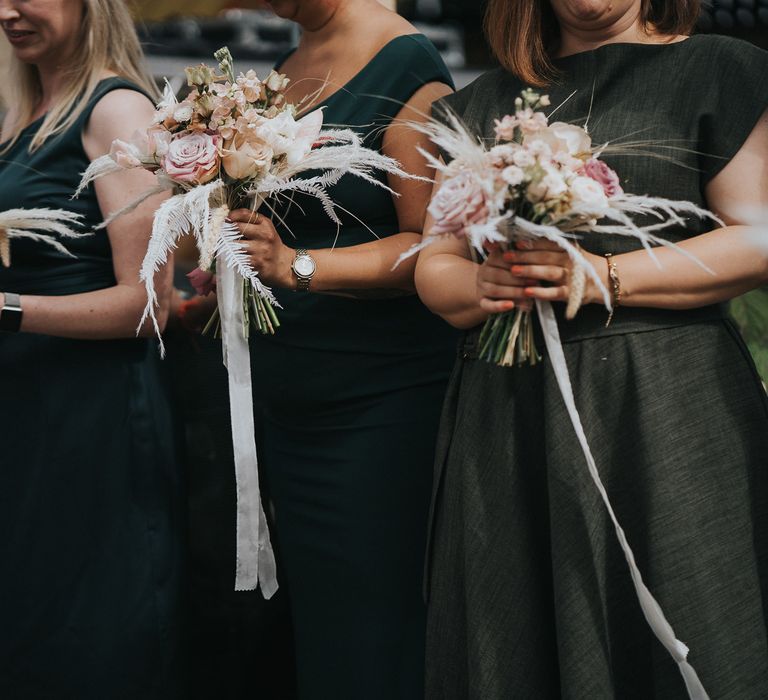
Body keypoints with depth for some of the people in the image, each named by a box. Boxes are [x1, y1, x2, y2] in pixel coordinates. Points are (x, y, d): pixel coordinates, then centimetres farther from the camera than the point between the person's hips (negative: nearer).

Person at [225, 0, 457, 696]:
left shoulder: (404, 66, -10)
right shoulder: (286, 71, 15)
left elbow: (429, 247, -17)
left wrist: (295, 266, -23)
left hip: (379, 406, -8)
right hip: (289, 403, 8)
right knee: (310, 629, 12)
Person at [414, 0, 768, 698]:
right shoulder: (480, 104, 19)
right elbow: (434, 264, 17)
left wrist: (605, 276, -14)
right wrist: (480, 286, -6)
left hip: (662, 410, -3)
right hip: (504, 422, 4)